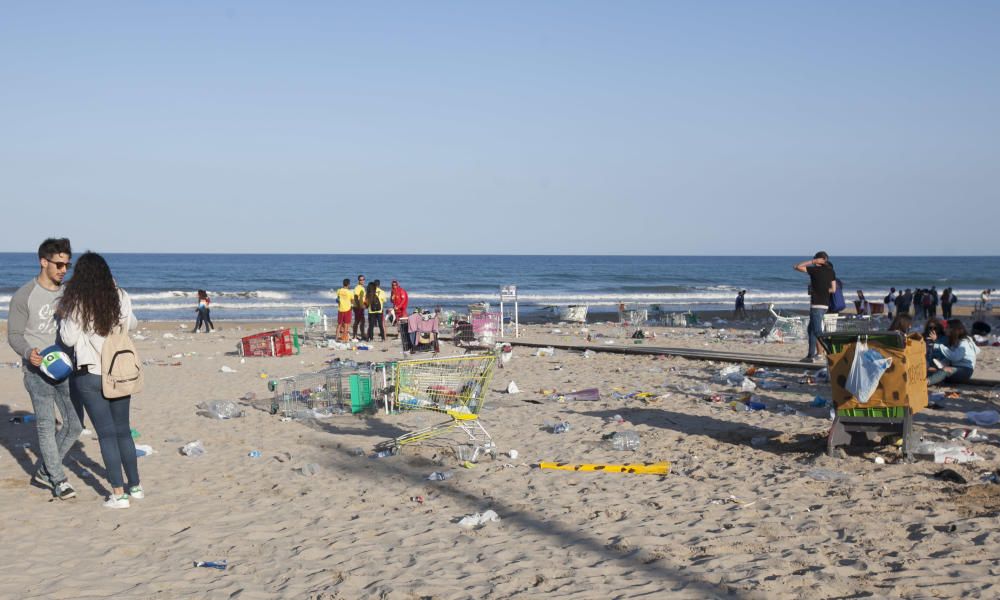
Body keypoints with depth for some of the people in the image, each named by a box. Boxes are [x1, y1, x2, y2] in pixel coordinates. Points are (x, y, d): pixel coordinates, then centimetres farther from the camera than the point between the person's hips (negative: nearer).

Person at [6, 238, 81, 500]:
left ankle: (43, 470, 23)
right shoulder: (24, 296, -6)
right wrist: (28, 353, -24)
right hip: (37, 370, -5)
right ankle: (57, 479, 9)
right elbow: (14, 334, -4)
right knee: (46, 424, -4)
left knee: (75, 424, 5)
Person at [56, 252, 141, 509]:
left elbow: (69, 339, -11)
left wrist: (63, 318, 6)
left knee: (107, 433, 2)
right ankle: (135, 485, 24)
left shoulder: (77, 303, -12)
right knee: (123, 430, 16)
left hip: (90, 375, -3)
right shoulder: (120, 297, -2)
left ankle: (119, 493, 3)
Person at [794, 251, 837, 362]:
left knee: (818, 331, -5)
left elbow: (797, 267, -6)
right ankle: (811, 354, 20)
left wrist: (811, 262, -3)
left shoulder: (815, 270, -11)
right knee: (811, 329, 16)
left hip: (816, 304, -8)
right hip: (825, 304, 8)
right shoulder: (831, 272, 8)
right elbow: (833, 289, 10)